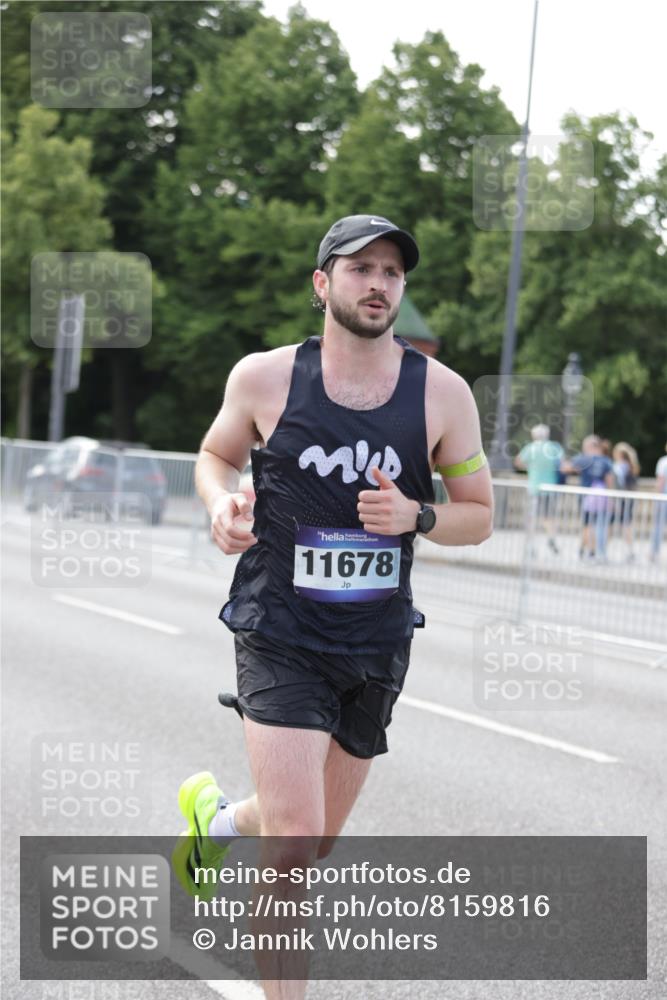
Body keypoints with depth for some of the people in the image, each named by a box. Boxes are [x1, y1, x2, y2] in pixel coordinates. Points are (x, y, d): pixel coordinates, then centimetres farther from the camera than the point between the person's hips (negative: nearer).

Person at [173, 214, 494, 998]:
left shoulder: (442, 392, -3)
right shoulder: (264, 377, -6)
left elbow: (478, 516, 5)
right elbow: (215, 454, 13)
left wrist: (414, 515, -17)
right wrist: (222, 505, -10)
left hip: (376, 644, 3)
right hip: (279, 637, -3)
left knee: (317, 839, 19)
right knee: (295, 839, -17)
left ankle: (216, 816, 52)